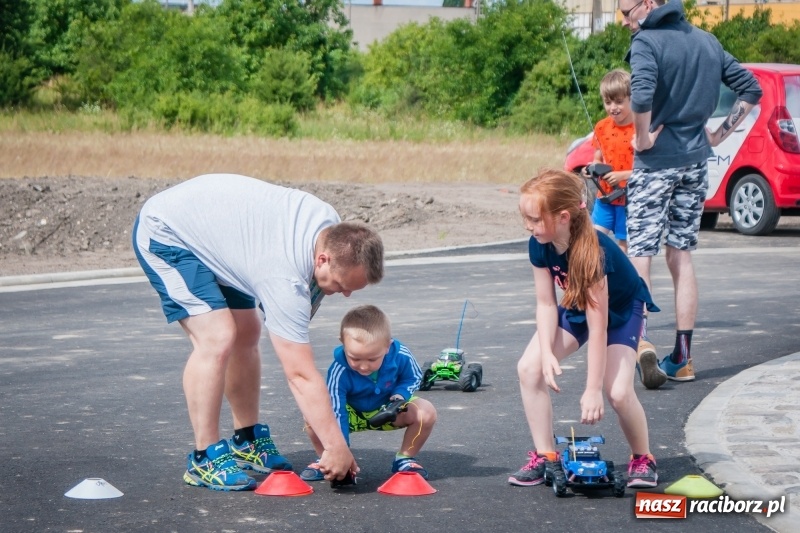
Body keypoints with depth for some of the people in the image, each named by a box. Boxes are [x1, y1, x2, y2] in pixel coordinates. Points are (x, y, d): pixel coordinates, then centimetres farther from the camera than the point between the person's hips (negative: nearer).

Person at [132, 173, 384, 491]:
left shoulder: (333, 228, -12)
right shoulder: (286, 278, -35)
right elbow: (301, 375, -33)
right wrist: (336, 448, -31)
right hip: (164, 234, -10)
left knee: (246, 334, 10)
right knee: (217, 338, -21)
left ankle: (247, 441, 21)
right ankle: (204, 460, -14)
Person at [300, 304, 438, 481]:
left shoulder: (401, 356, -29)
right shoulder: (339, 371, -35)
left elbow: (413, 378, -6)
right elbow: (336, 413, -33)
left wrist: (400, 395, -27)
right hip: (351, 413, -2)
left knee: (426, 412, -25)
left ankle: (404, 459, 1)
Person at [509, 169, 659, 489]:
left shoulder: (593, 251, -39)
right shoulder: (539, 245, -22)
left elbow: (597, 327, -35)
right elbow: (546, 303, -12)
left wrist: (592, 390, -32)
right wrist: (547, 354, -26)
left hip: (621, 309, -6)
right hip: (575, 306, 6)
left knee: (618, 391, -23)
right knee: (529, 367, -15)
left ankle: (643, 459, 4)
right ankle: (545, 457, -3)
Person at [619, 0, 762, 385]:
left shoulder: (646, 41, -11)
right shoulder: (706, 41, 11)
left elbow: (641, 97, -29)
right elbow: (750, 89, 14)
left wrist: (643, 139, -14)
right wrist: (719, 135, 10)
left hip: (657, 162, -6)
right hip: (695, 162, 6)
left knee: (639, 254, -3)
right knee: (681, 256, 12)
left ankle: (641, 338, -23)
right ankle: (682, 359, 12)